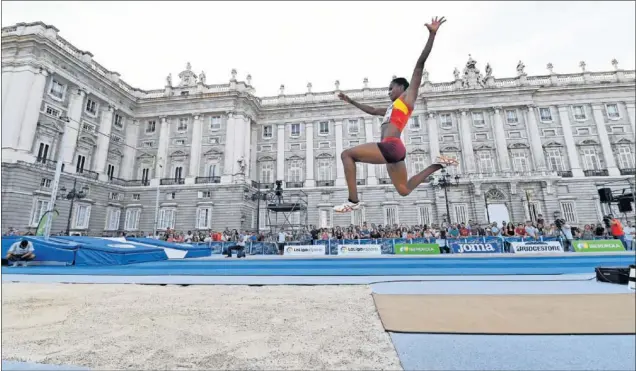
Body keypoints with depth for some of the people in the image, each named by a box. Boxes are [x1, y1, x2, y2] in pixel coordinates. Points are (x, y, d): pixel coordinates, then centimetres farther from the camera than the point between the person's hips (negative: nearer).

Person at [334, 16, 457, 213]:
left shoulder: (408, 97, 11)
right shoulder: (393, 107, 32)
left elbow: (419, 65, 2)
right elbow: (372, 110, 45)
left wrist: (432, 34, -5)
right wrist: (351, 101, 49)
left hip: (392, 147, -10)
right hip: (392, 150, 10)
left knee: (347, 154, -11)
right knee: (404, 190, 11)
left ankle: (353, 201, -17)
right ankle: (438, 164, 12)